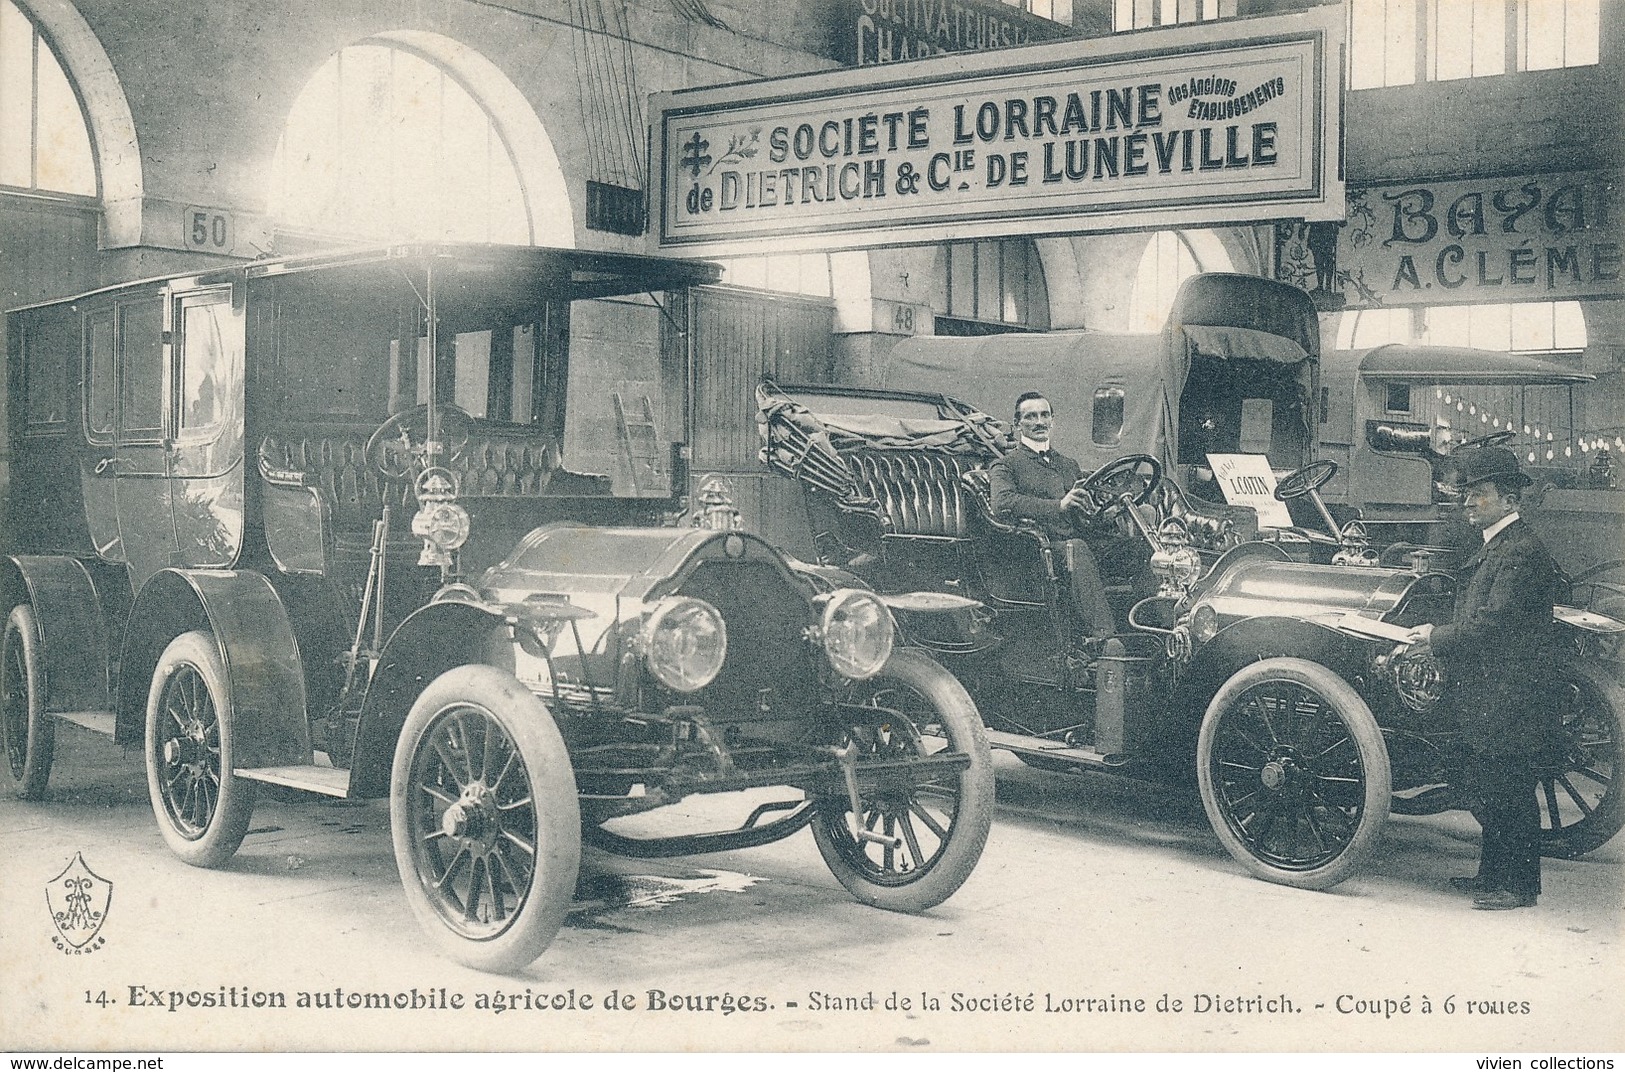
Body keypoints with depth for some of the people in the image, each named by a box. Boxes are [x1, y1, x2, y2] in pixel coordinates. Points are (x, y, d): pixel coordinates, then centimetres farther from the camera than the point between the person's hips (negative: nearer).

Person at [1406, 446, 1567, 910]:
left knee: (1509, 790, -2)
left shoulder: (1520, 550, -17)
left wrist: (1437, 637, -12)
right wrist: (1438, 637, 7)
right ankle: (1493, 873, 28)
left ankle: (1519, 885, 7)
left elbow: (1492, 624, -22)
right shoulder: (1495, 546, 17)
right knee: (1486, 788, 17)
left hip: (1506, 694, -10)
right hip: (1485, 696, 10)